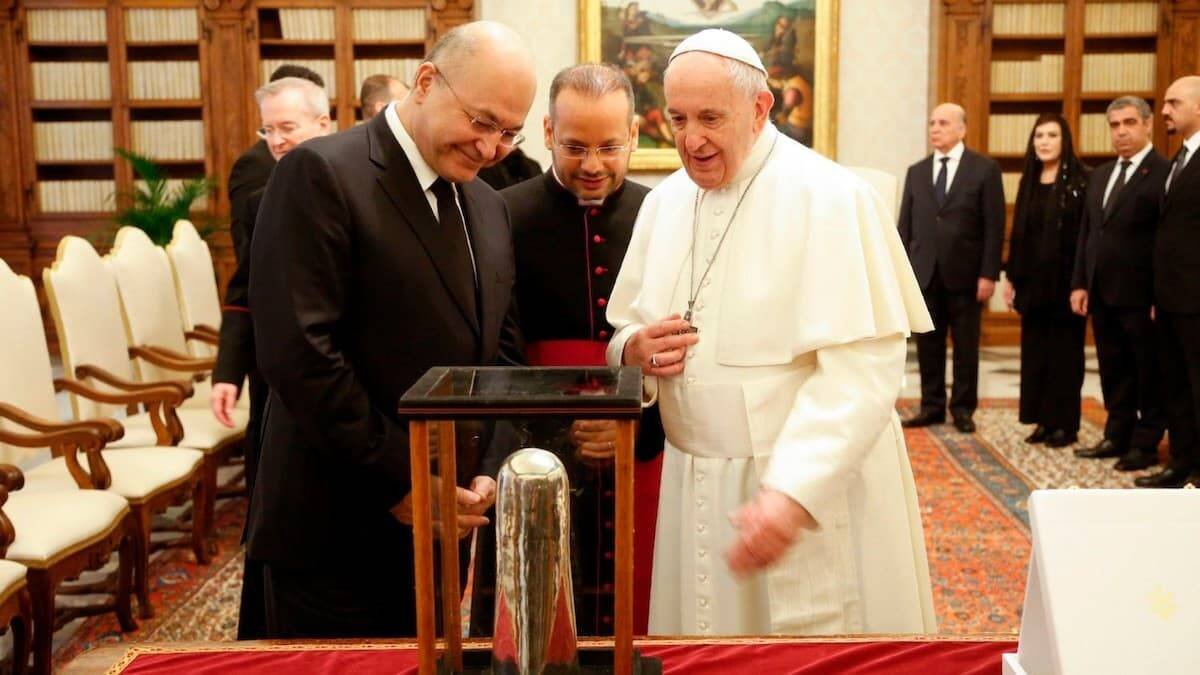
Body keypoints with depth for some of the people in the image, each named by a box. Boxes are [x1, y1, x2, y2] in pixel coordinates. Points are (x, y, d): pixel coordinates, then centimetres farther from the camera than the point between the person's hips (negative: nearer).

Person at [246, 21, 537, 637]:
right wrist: (398, 482, -17)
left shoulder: (488, 208, 11)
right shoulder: (320, 174, -13)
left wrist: (490, 468, -1)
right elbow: (299, 354, -20)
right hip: (334, 531, -6)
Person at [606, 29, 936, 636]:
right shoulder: (663, 203, 6)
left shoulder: (829, 198, -14)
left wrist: (793, 492, -30)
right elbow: (626, 332, 14)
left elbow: (862, 372, -20)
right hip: (692, 486, 5)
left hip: (808, 486, -5)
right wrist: (634, 350, -10)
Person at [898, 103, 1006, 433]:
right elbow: (906, 225, 10)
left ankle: (963, 409, 15)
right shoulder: (916, 171, 11)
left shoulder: (985, 169, 0)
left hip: (965, 273, -3)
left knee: (966, 346, 5)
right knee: (928, 345, 7)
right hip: (924, 272, 3)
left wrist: (989, 274, -10)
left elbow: (994, 226, -4)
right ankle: (932, 406, 16)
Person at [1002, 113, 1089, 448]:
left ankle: (1066, 424, 10)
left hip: (1065, 280, -5)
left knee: (1064, 351, 2)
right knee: (1034, 350, 8)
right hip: (1032, 280, 5)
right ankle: (1043, 420, 17)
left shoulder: (1080, 180, -6)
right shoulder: (1029, 181, 12)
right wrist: (1012, 277, 9)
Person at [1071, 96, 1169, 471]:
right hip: (1102, 293, 7)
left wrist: (1162, 298, -16)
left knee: (1148, 372, 5)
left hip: (1141, 295, -7)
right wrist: (1080, 283, 9)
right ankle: (1117, 436, 24)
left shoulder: (1164, 173, -9)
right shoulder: (1101, 174, 15)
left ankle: (1146, 443, 14)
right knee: (1113, 370, 14)